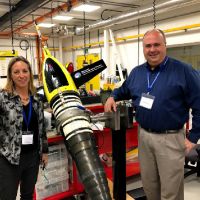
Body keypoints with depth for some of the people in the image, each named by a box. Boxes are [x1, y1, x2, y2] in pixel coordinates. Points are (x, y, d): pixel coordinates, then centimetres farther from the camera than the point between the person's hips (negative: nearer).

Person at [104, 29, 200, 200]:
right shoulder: (137, 72, 7)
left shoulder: (183, 71, -12)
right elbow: (124, 90, 25)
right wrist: (113, 96, 5)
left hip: (170, 138, -5)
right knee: (148, 184, 21)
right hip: (144, 135, 5)